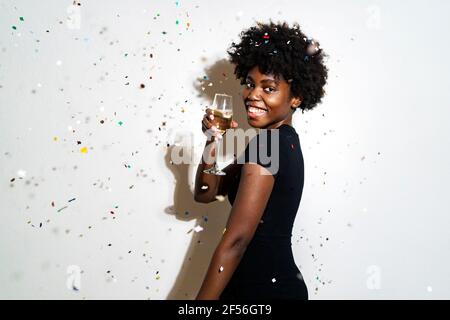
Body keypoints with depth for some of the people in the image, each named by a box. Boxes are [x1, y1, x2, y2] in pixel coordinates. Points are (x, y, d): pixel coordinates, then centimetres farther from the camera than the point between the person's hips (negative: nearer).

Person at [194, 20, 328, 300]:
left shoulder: (267, 144, -20)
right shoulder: (283, 142, 9)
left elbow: (235, 240, -23)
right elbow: (206, 193, 11)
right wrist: (213, 142, -6)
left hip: (267, 289, -9)